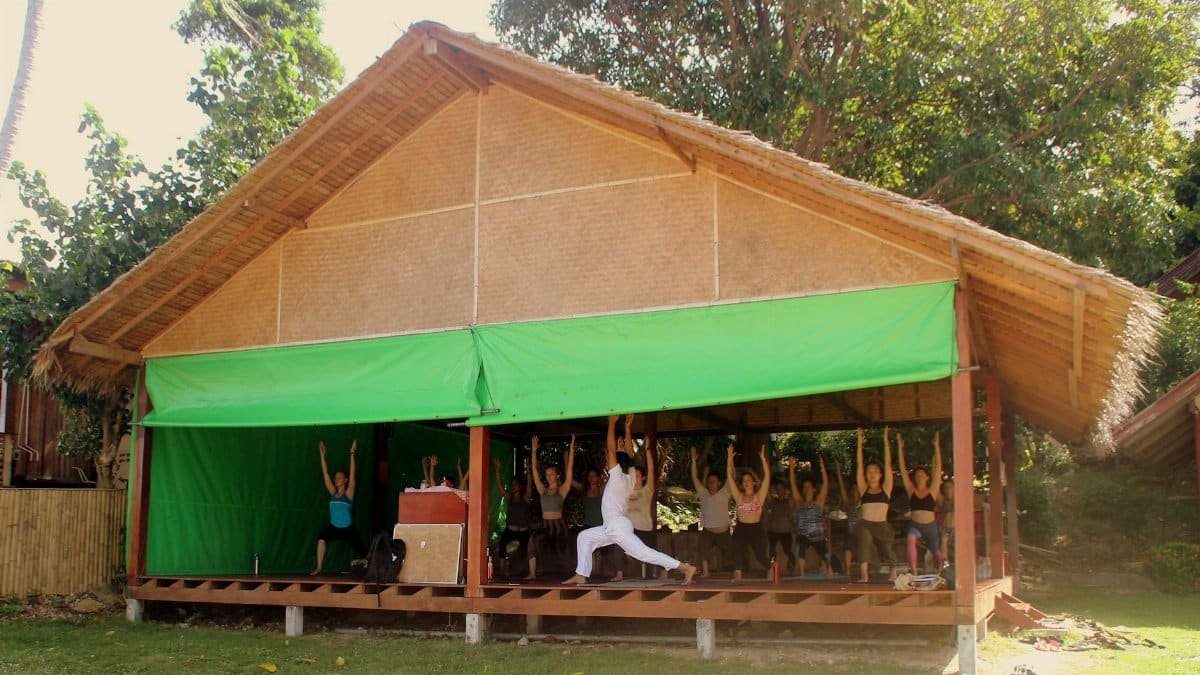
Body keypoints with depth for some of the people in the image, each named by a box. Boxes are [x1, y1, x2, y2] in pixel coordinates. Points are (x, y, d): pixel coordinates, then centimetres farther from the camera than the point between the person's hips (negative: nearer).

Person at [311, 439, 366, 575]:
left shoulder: (348, 493, -6)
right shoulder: (333, 492, 3)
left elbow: (352, 474, -14)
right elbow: (325, 473, 2)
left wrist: (352, 454, -20)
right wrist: (322, 454, -2)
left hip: (348, 529, -3)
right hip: (333, 528, 3)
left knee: (363, 553, 8)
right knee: (321, 539, -27)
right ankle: (318, 568, -22)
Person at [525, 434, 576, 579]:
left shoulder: (562, 490, 1)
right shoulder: (543, 490, 11)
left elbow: (570, 468, -5)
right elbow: (535, 471, 9)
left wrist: (572, 448, -9)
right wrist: (534, 451, 4)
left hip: (559, 525, -2)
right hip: (545, 525, 2)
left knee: (562, 552, 1)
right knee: (534, 539, -24)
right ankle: (532, 573, -24)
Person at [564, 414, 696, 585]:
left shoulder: (618, 476, -12)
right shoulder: (629, 477, 8)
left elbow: (611, 450, -15)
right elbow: (629, 454, 16)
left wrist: (612, 423, -11)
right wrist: (627, 428, 16)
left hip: (619, 528, -10)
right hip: (614, 527, 10)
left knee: (644, 553, -15)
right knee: (584, 537, 18)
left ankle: (686, 568, -19)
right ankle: (581, 576, 15)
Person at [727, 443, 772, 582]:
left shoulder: (759, 496, 3)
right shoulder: (739, 496, 8)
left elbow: (767, 475, -6)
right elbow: (729, 476, 4)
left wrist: (763, 458, -14)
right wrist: (730, 458, -3)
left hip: (756, 529, -1)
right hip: (741, 529, 1)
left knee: (760, 555, 6)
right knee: (737, 549, -26)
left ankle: (770, 569, 37)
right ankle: (738, 574, -30)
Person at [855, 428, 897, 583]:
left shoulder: (885, 488, 6)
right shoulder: (864, 489, 8)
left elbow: (888, 464, 1)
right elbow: (859, 465, 4)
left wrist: (886, 442, -3)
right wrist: (860, 444, -1)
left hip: (882, 525, 1)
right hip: (865, 524, -1)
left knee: (886, 553, 15)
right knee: (864, 542, -31)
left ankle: (893, 571, 46)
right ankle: (864, 575, -37)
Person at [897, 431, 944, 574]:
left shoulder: (932, 490, -1)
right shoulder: (911, 490, 1)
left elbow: (938, 467, -7)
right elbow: (903, 469, -1)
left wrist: (936, 446, -12)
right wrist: (900, 447, -6)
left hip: (930, 526, 1)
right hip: (914, 525, -1)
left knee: (936, 553, 15)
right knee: (911, 540, -33)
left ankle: (941, 571, 48)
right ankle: (914, 572, -36)